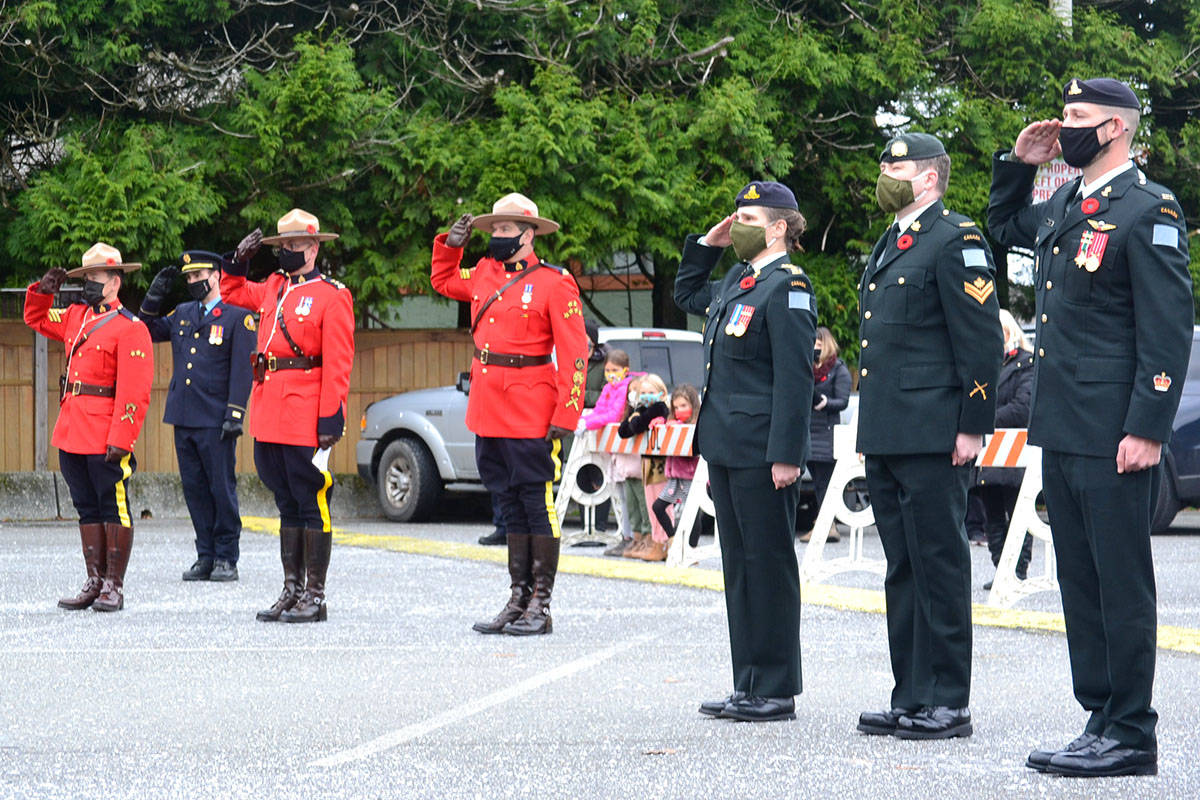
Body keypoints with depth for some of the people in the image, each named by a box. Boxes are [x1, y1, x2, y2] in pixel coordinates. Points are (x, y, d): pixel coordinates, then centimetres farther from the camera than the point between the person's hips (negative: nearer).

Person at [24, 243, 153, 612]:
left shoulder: (130, 328, -9)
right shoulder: (76, 316, 14)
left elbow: (134, 392, -15)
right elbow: (36, 319, 32)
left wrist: (121, 440, -21)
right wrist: (43, 290, 12)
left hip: (105, 436, -8)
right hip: (71, 430, 8)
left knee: (113, 508, -1)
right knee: (87, 508, 11)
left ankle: (114, 587, 3)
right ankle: (94, 583, 16)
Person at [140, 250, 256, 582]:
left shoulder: (238, 317, -3)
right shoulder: (182, 314, 14)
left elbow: (242, 369, -7)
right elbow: (149, 331, 25)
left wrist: (235, 414, -14)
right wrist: (155, 295, 10)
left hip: (215, 421, -6)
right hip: (183, 418, 6)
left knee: (222, 488, -2)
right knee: (195, 489, 8)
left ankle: (226, 559, 4)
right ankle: (205, 557, 14)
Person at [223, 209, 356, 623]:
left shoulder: (331, 296, -6)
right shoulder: (275, 287, 15)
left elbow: (337, 366, -11)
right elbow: (233, 292, 34)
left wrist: (330, 418, -17)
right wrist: (240, 259, 15)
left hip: (305, 418, -7)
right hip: (269, 417, 7)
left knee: (311, 505, -2)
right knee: (287, 506, 12)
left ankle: (315, 598, 2)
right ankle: (292, 591, 18)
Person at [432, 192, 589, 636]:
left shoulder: (554, 283, -7)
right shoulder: (484, 273, 12)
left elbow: (574, 354, -10)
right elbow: (443, 281, 33)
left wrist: (565, 416, -15)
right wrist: (451, 244, 14)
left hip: (531, 415, -7)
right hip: (488, 412, 7)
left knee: (537, 505, -3)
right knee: (511, 506, 12)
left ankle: (541, 607, 1)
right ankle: (518, 601, 17)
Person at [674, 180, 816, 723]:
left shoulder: (787, 287, -11)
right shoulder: (737, 282, 15)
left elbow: (794, 377, -17)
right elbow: (686, 296, 36)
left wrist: (786, 454, -21)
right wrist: (707, 245, 20)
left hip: (763, 453, -9)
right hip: (727, 449, 9)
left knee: (768, 562, -4)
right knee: (739, 564, 12)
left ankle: (776, 691, 1)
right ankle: (749, 685, 18)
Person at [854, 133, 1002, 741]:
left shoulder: (955, 241, -9)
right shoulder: (888, 245, 19)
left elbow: (982, 341, -13)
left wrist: (972, 427, -16)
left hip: (931, 438, -9)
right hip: (886, 437, 9)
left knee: (939, 566, -5)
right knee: (903, 569, 11)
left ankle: (948, 704, -1)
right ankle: (912, 698, 17)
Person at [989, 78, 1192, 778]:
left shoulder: (1148, 210, -11)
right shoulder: (1065, 206, 14)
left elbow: (1169, 327, -15)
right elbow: (1006, 225, 37)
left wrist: (1147, 430, -20)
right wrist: (1018, 165, 18)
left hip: (1116, 438, -9)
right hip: (1062, 432, 9)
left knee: (1121, 585, -4)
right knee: (1082, 585, 12)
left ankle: (1132, 738, 2)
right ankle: (1102, 724, 19)